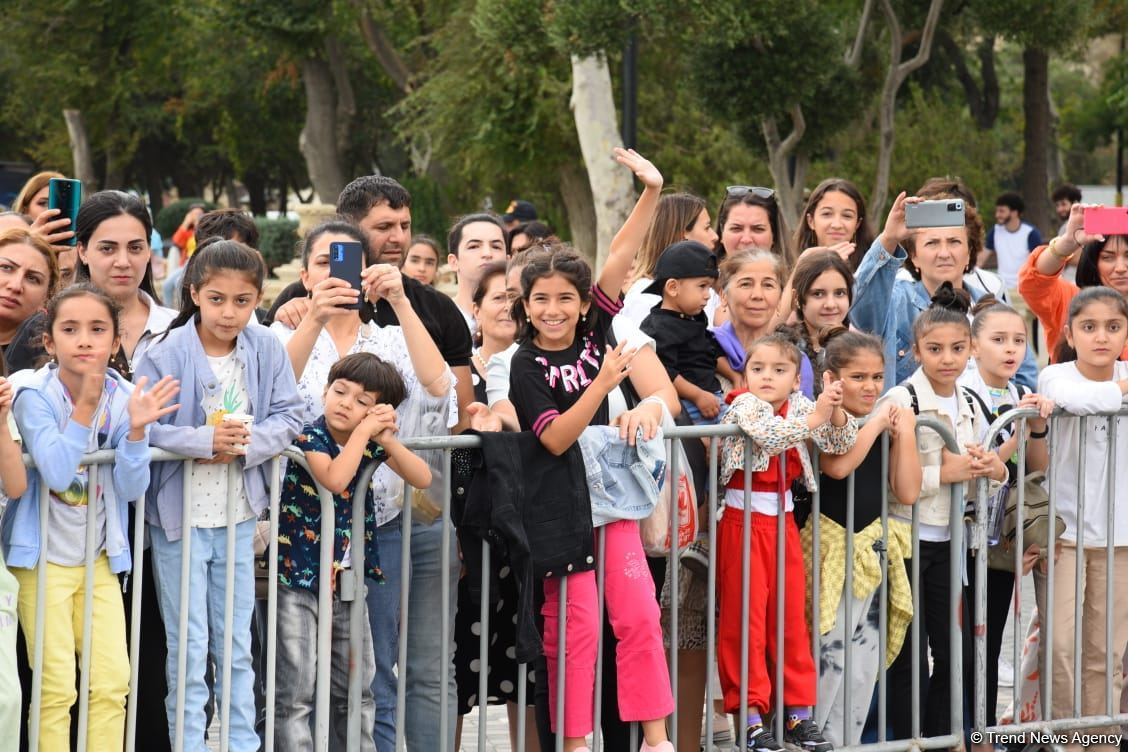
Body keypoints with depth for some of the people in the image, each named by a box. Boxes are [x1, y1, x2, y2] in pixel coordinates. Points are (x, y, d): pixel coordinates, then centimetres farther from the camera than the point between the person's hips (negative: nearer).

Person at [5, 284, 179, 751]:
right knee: (57, 688, -5)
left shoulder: (123, 398, -5)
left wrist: (137, 430, -24)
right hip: (43, 558, -4)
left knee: (113, 684, 3)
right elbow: (56, 474, -27)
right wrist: (85, 407, -31)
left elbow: (132, 489, -7)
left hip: (98, 557, 4)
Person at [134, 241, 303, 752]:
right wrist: (204, 441, -25)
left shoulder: (267, 350, -3)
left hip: (238, 515, 3)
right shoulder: (168, 354, -14)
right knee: (188, 645, 3)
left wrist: (244, 445, -20)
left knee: (236, 643, 13)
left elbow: (287, 417, -4)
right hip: (179, 514, -3)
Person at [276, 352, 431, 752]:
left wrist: (386, 439, -14)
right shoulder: (310, 437, -13)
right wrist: (363, 432, -21)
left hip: (346, 580, 6)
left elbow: (422, 478, -2)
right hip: (299, 579, -6)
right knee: (296, 692, -5)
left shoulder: (371, 444, 4)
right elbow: (335, 479, -31)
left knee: (356, 688, 14)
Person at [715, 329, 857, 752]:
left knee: (791, 617, 8)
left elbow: (840, 444, 2)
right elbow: (771, 434, -30)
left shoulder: (801, 406, 7)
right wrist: (815, 416, -31)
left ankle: (798, 712, 14)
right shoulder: (744, 405, -10)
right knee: (744, 617, -5)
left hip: (783, 520, 6)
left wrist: (835, 411, -16)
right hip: (743, 520, -6)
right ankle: (749, 715, -4)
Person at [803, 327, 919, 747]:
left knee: (862, 672, 8)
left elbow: (907, 492, 4)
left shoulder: (883, 427, 10)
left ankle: (843, 745, 15)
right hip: (831, 552, -7)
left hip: (875, 553, 7)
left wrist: (904, 432, -3)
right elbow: (838, 465, -30)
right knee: (827, 662, -11)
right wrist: (876, 422, -19)